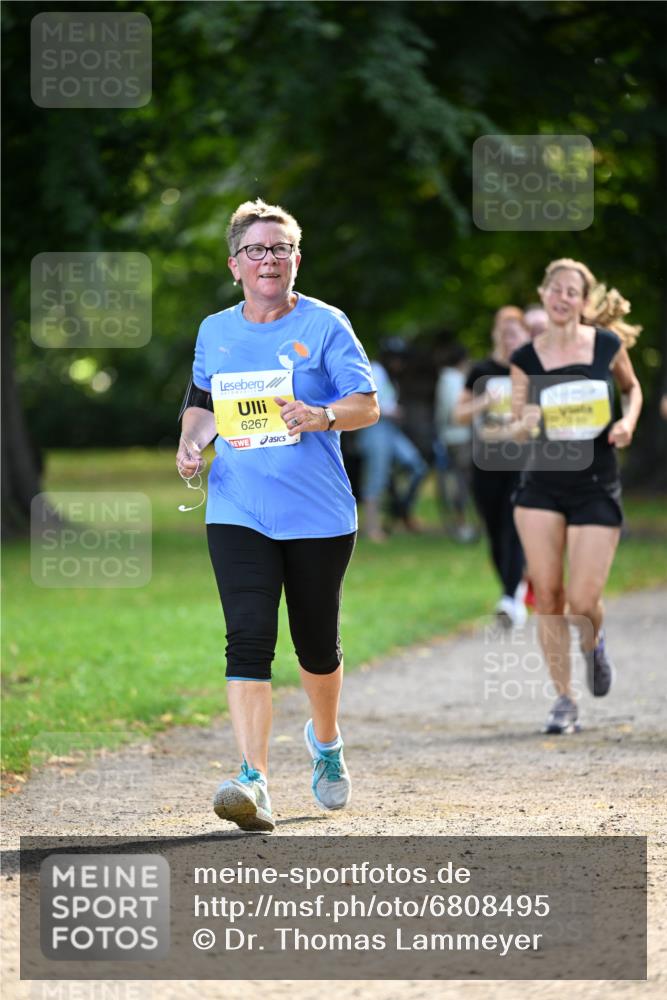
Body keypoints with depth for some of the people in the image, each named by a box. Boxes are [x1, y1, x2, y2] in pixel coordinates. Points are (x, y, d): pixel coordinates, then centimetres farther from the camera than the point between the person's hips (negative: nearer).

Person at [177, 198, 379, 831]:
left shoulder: (324, 324, -2)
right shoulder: (215, 332, 9)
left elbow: (367, 404, -6)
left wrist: (322, 415, -26)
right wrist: (192, 440, 3)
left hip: (318, 516, -1)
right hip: (237, 514, 1)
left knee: (316, 643, 11)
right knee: (248, 638, -15)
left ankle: (325, 740, 42)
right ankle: (253, 780, -23)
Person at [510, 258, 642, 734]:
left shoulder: (609, 345, -2)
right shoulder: (526, 358, -1)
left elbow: (632, 388, 15)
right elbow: (520, 423, 5)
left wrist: (629, 420, -4)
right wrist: (526, 422, -19)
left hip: (597, 485, -1)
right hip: (543, 484, 1)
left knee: (583, 600, -7)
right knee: (546, 594, -3)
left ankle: (593, 643, 31)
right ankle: (565, 700, 9)